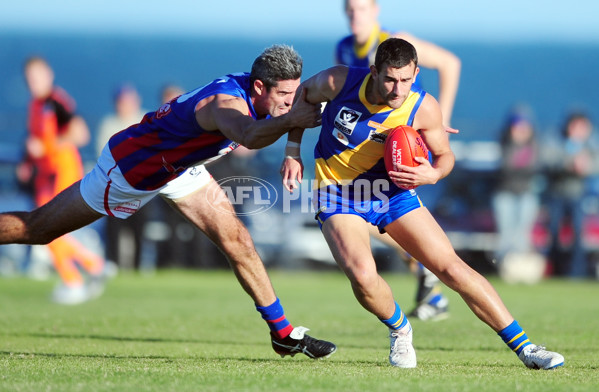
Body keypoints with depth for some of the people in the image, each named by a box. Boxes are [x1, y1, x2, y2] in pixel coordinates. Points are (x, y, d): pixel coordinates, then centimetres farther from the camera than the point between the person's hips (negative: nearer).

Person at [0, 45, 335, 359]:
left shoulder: (257, 92, -14)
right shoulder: (226, 102, -39)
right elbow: (250, 136, -65)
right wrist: (288, 120, -81)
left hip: (178, 164, 8)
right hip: (130, 164, -7)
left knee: (235, 239, -4)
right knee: (37, 229, 5)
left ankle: (283, 332, 4)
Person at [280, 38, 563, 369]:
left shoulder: (423, 109, -16)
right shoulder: (339, 81, -19)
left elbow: (444, 155, 2)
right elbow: (302, 94, 4)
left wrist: (433, 175, -21)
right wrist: (293, 152, 0)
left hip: (393, 192, 1)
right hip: (338, 194, -1)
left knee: (452, 268, -7)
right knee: (363, 276, -27)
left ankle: (523, 347, 2)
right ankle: (399, 330, 6)